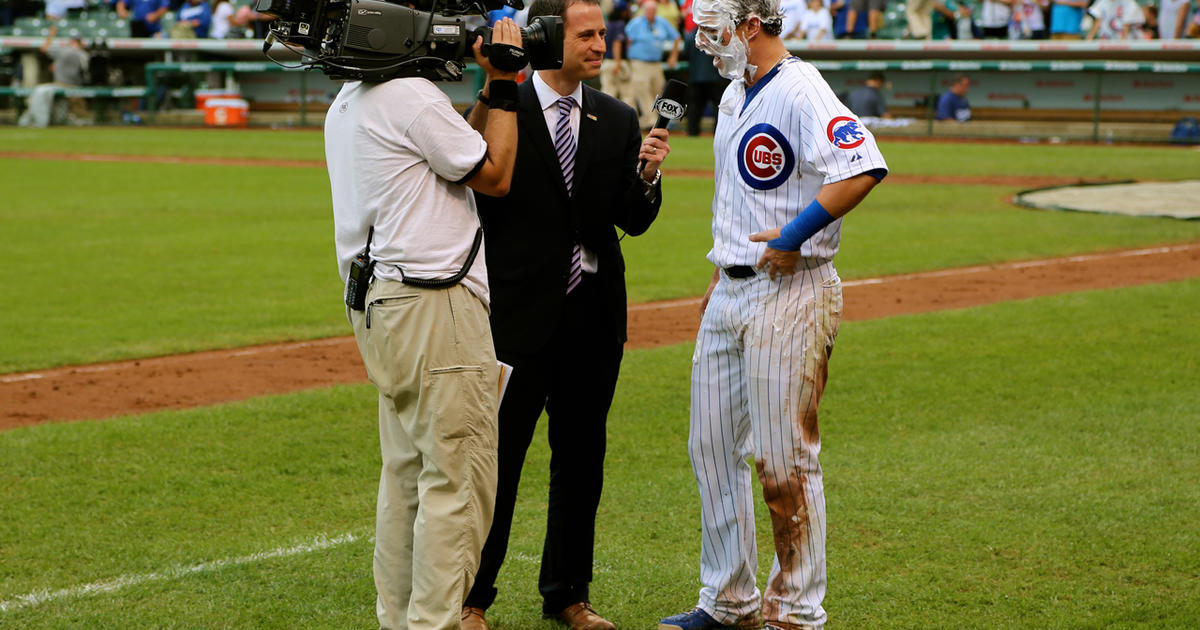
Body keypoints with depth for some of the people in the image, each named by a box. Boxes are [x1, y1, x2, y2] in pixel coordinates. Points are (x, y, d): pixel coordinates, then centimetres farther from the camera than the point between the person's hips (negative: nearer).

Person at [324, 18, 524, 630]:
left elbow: (464, 152, 19)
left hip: (378, 303, 10)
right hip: (436, 304, -10)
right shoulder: (413, 97, -16)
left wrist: (492, 89, 13)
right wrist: (503, 86, -1)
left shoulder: (346, 103, 14)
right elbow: (495, 176, -6)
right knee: (457, 478, -5)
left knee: (406, 472, 16)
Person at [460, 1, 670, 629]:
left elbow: (635, 222, 4)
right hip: (520, 314, -4)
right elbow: (475, 207, -3)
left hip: (594, 316, 5)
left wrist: (647, 172, -15)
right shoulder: (499, 111, -6)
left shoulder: (618, 120, 7)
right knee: (497, 457, -1)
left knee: (581, 457, 12)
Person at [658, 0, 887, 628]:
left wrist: (792, 237, -25)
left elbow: (863, 169, -30)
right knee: (711, 447, 12)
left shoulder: (800, 91, -15)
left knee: (783, 460, -5)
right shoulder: (735, 94, 15)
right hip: (730, 294, 10)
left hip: (788, 295, -10)